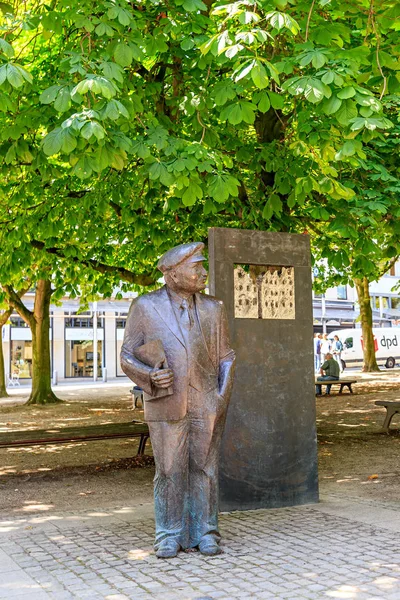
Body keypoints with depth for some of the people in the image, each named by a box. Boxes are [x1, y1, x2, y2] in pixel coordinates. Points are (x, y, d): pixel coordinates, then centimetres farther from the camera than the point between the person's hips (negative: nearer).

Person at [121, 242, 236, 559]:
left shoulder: (213, 309, 7)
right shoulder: (145, 307, 0)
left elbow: (226, 357, 10)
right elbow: (128, 356, 1)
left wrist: (223, 396, -3)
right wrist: (150, 375, -18)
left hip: (207, 405, 2)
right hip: (166, 404, -2)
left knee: (205, 469, 6)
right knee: (170, 472, 5)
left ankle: (205, 533, 17)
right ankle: (170, 535, 17)